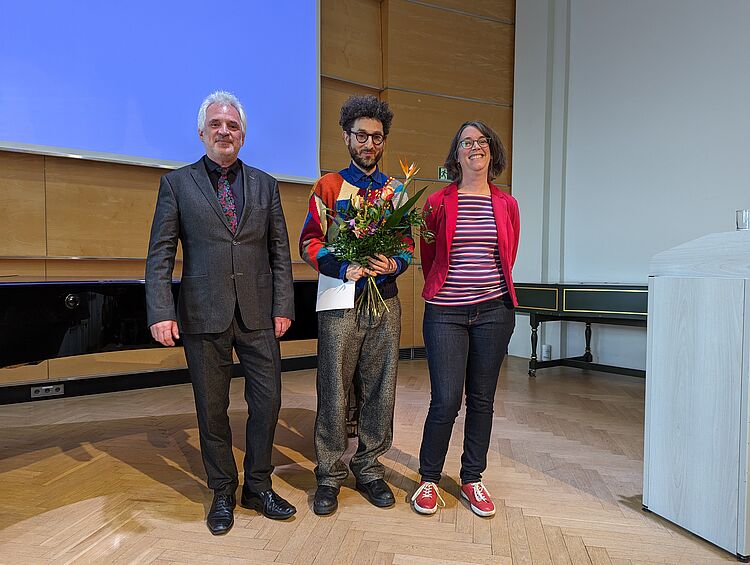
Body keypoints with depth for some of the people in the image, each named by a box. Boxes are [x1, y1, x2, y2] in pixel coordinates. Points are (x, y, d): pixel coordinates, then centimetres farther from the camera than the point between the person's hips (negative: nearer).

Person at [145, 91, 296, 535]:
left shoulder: (265, 185, 11)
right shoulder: (177, 183, 5)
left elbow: (280, 251, 9)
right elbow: (161, 253, 1)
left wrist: (283, 307, 2)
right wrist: (161, 312, -9)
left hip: (257, 314, 2)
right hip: (203, 315, -1)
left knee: (268, 401, 5)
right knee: (212, 410, 8)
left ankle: (258, 487, 26)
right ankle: (223, 494, 28)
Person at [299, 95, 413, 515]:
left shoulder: (397, 190, 14)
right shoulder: (328, 186, 5)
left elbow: (408, 244, 14)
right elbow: (310, 242, 0)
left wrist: (395, 263, -8)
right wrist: (343, 269, -16)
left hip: (385, 300, 3)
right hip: (340, 301, -3)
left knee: (380, 390, 8)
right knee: (334, 391, 2)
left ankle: (370, 469, 25)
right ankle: (330, 476, 17)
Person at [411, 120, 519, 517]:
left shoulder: (506, 204, 7)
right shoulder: (438, 202, 2)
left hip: (494, 311, 3)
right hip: (445, 313, -2)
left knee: (481, 400, 10)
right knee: (446, 401, -4)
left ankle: (472, 479, 27)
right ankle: (429, 480, 18)